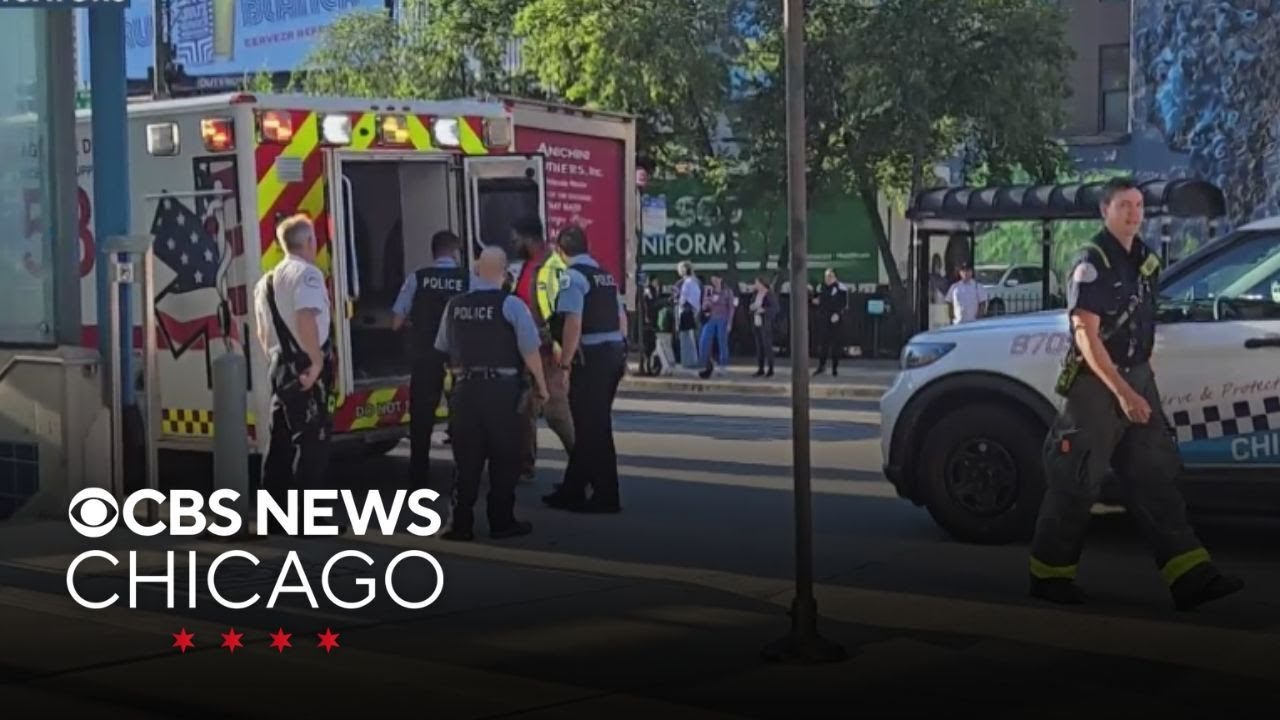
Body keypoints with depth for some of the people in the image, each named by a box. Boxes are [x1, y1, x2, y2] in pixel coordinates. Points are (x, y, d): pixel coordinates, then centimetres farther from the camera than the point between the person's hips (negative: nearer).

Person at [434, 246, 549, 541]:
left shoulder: (455, 305, 5)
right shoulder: (511, 305, -9)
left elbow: (443, 348, 13)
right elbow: (530, 349, -10)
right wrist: (541, 384, 1)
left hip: (466, 389, 4)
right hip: (502, 389, -4)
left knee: (467, 458, 10)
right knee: (504, 458, 7)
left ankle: (461, 524, 11)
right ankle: (501, 521, 12)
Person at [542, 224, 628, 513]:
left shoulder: (572, 276, -12)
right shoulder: (606, 275, 14)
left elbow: (573, 323, -21)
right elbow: (621, 317, 18)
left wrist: (565, 362, -17)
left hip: (591, 356, -9)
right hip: (614, 352, 9)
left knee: (593, 427, 0)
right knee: (591, 423, 16)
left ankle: (606, 496, 5)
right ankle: (572, 491, 26)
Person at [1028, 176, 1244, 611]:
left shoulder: (1144, 258, 11)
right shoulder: (1093, 263, -14)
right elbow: (1086, 336, -19)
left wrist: (1137, 386, 15)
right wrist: (1122, 392, -24)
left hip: (1138, 379, 7)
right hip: (1097, 384, -7)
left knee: (1156, 480, 3)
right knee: (1077, 484, -1)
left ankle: (1191, 578, 1)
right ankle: (1049, 575, 11)